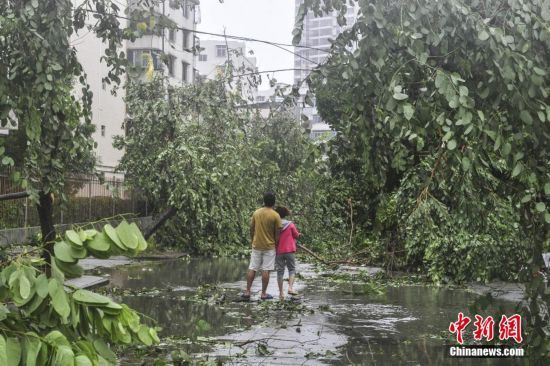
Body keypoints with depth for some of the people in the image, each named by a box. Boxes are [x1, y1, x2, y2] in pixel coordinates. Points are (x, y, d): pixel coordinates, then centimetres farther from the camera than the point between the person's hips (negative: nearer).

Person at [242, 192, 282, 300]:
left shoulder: (256, 213, 1)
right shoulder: (275, 215, -10)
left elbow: (251, 229, 6)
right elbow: (277, 233, -8)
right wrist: (276, 244, 6)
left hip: (256, 246, 3)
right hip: (269, 246, -3)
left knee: (252, 269, 7)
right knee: (266, 270, 2)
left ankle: (247, 292, 8)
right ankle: (263, 293, 7)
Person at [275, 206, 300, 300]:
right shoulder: (290, 224, -5)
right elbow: (296, 236, 2)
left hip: (278, 251, 1)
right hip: (289, 250, -1)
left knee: (280, 272, 7)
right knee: (292, 269, 10)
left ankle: (281, 293, 7)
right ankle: (290, 287, -10)